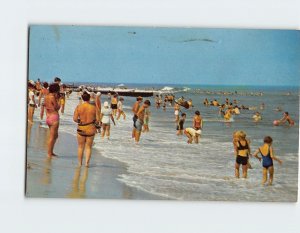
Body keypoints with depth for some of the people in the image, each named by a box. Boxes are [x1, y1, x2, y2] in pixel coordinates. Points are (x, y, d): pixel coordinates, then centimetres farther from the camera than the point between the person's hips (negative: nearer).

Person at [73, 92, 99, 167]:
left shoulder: (78, 107, -7)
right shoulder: (93, 107, -6)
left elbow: (75, 119, -9)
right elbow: (97, 120, -3)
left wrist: (80, 121, 10)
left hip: (81, 129, 0)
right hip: (91, 129, 0)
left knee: (81, 147, 14)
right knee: (88, 147, 11)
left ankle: (80, 163, 21)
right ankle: (87, 163, 4)